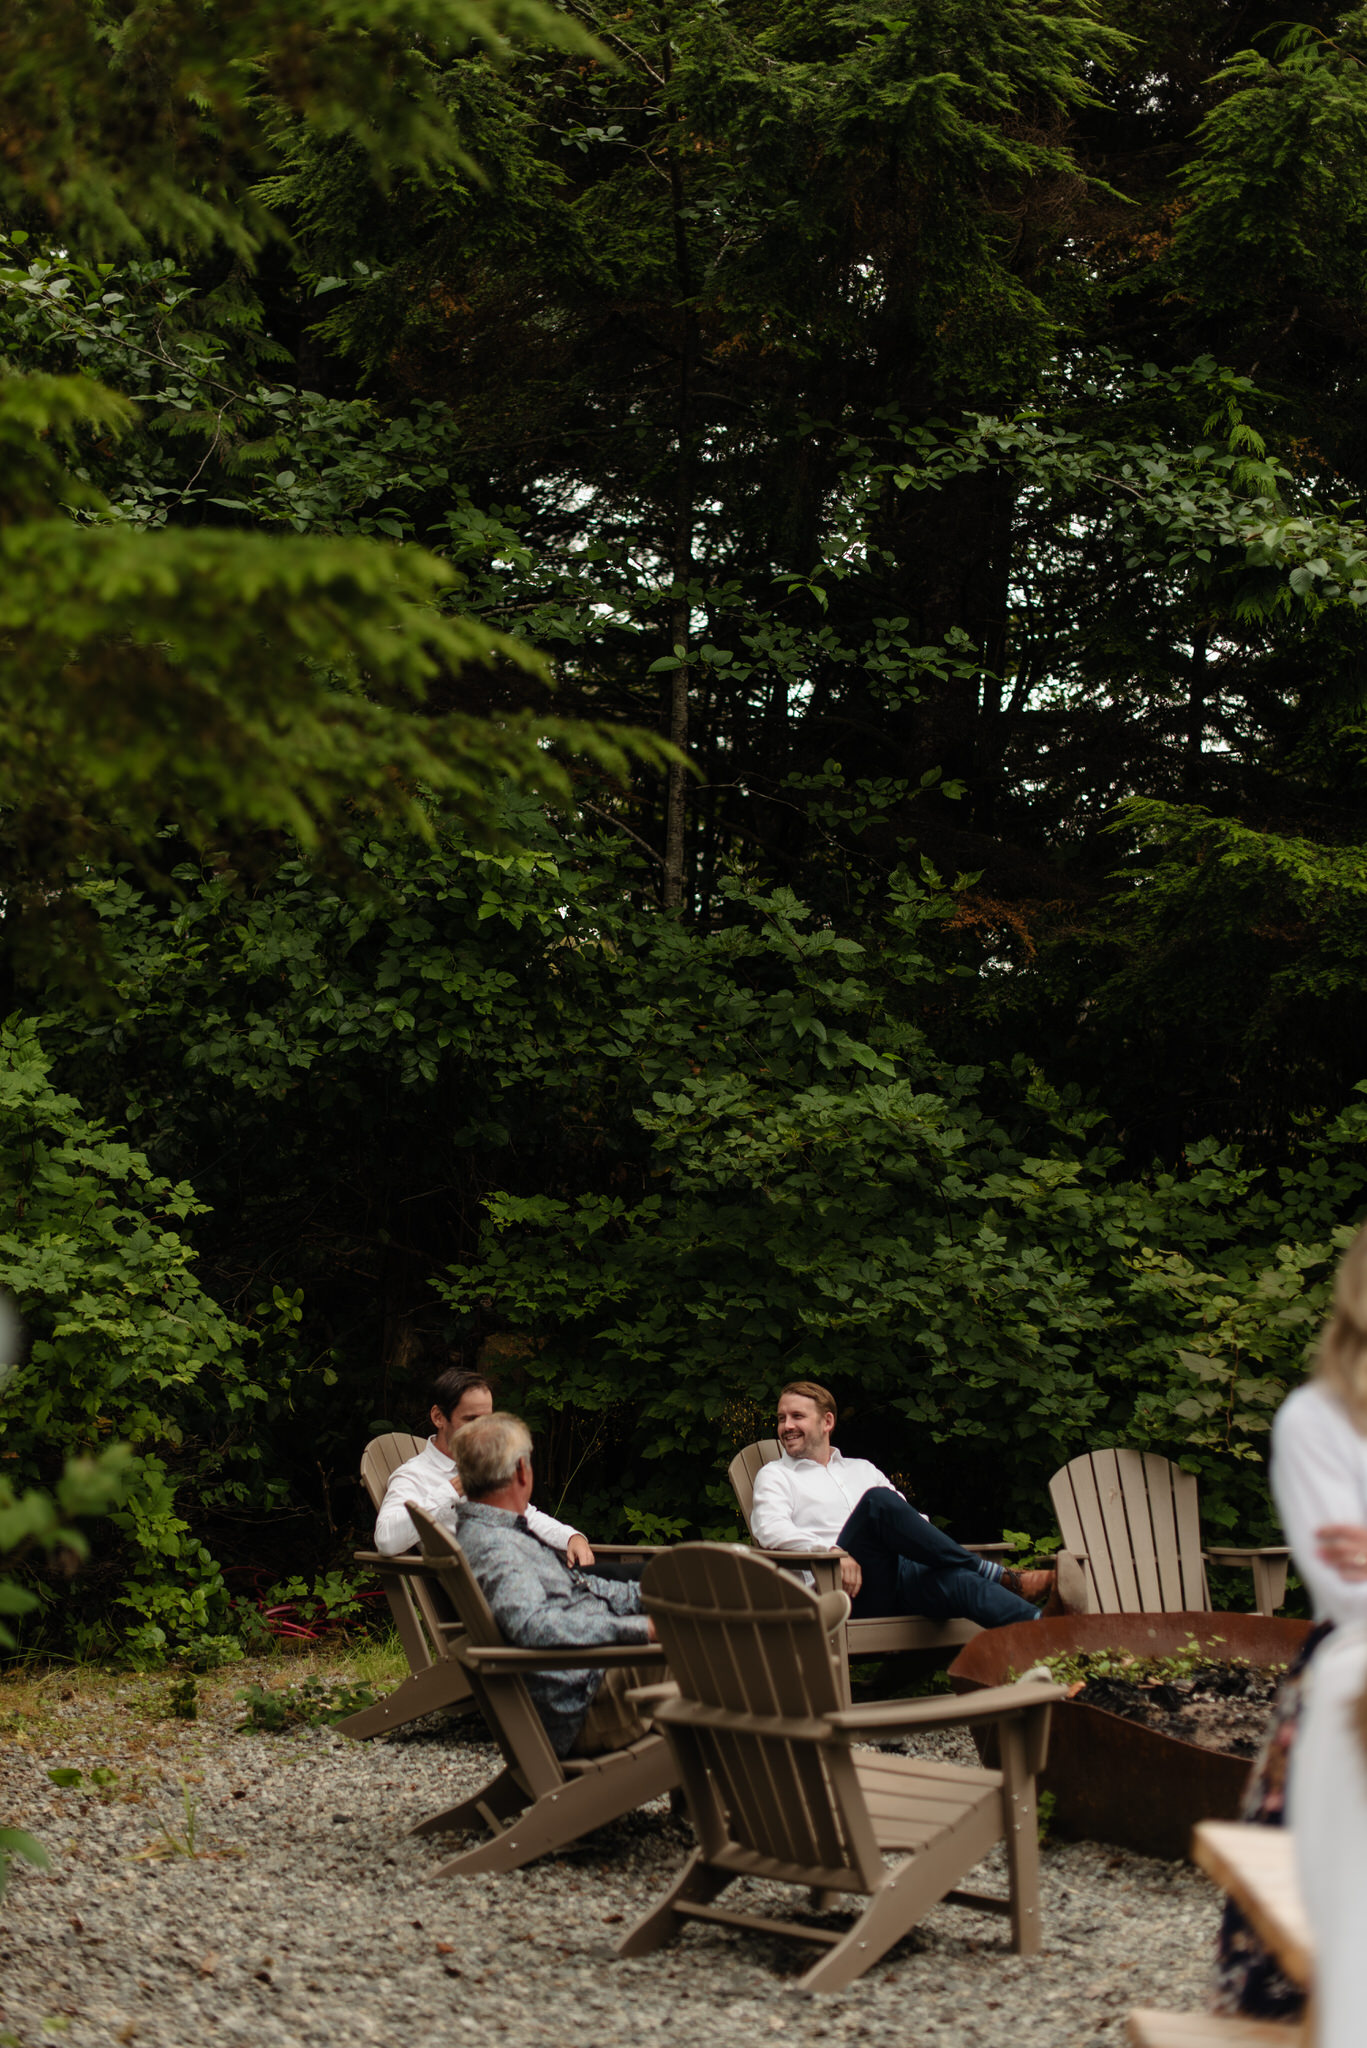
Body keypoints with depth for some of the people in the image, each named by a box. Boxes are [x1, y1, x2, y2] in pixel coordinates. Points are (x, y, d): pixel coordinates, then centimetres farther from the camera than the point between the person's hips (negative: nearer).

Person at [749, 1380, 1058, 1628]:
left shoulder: (862, 1470, 32)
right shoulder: (775, 1475, 17)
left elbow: (910, 1519, 27)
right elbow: (769, 1531, -3)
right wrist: (830, 1552, -21)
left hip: (898, 1573, 4)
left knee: (957, 1580, -33)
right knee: (878, 1500, -31)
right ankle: (1001, 1579, -25)